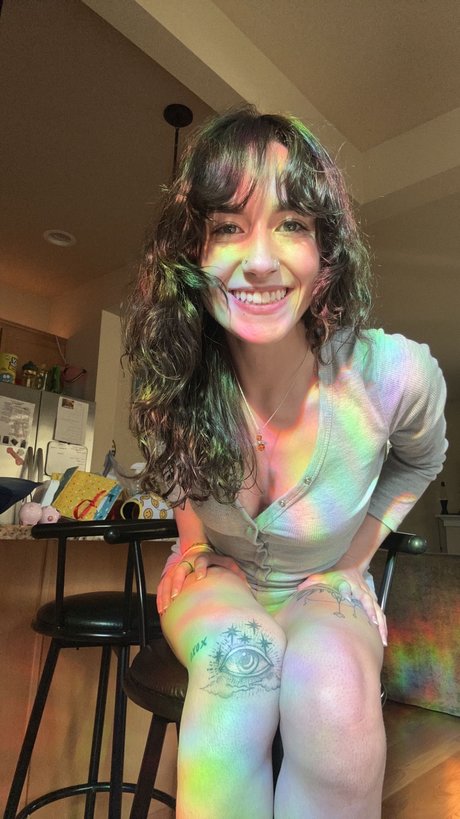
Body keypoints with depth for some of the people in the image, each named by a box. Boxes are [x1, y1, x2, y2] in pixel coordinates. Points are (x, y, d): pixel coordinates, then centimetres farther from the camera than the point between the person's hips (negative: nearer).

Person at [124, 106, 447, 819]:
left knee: (333, 684, -33)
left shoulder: (397, 375, -23)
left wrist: (357, 556, -3)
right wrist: (191, 537, -3)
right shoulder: (176, 374, -18)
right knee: (240, 656, -33)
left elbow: (420, 462, 2)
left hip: (325, 591, 0)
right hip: (215, 581, 1)